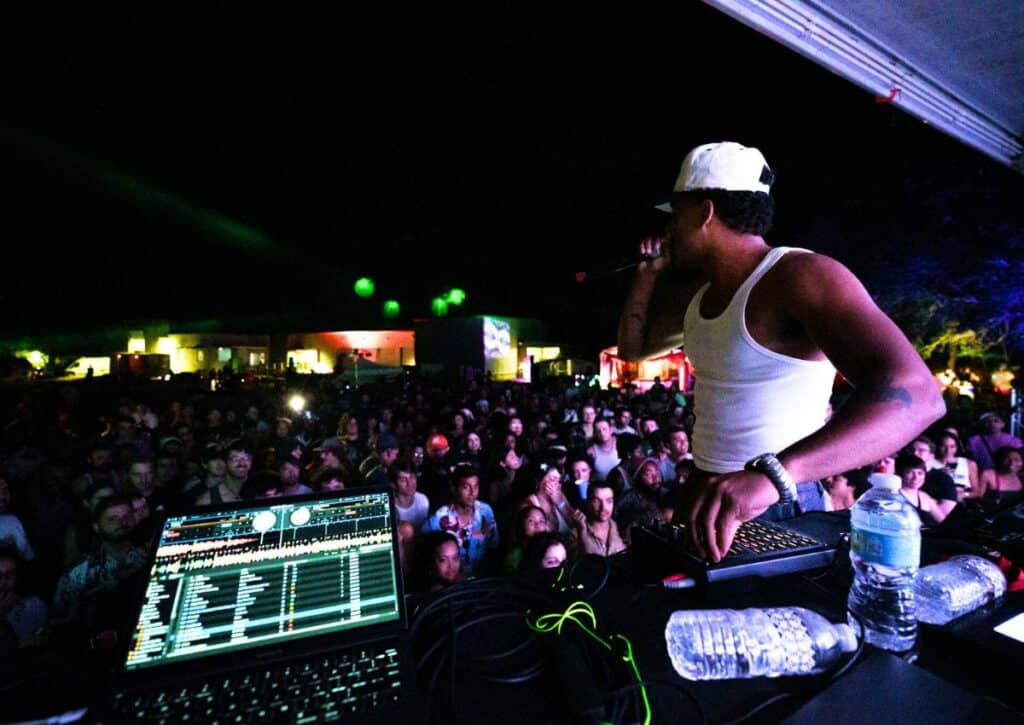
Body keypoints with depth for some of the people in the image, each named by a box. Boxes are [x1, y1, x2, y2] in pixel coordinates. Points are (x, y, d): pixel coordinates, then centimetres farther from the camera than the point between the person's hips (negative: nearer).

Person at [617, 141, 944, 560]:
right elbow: (634, 348, 16)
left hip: (779, 506, -8)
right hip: (708, 496, 8)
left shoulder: (801, 276, -20)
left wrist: (772, 473, -49)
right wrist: (649, 272, 4)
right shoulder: (699, 289, 5)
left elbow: (913, 393, -33)